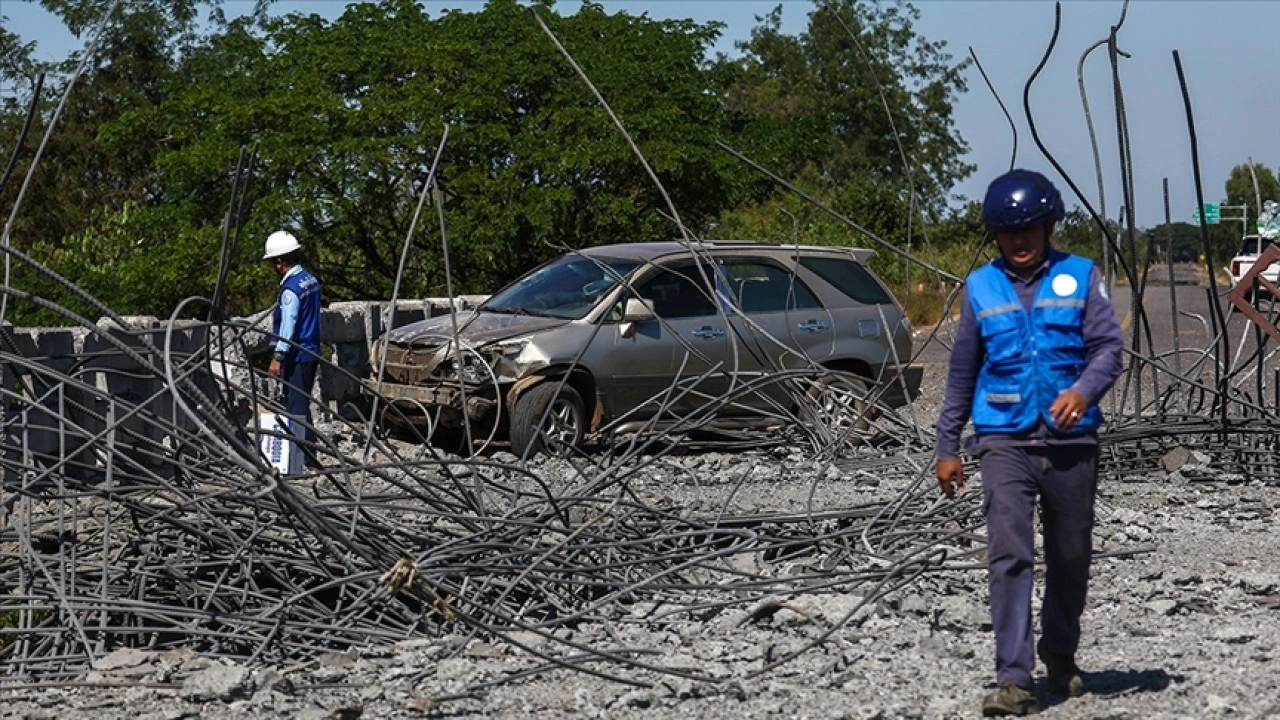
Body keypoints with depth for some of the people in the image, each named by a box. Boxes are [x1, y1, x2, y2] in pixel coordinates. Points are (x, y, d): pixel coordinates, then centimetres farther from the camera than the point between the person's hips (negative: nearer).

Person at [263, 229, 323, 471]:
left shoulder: (291, 288, -16)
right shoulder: (310, 280, 12)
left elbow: (288, 324, -21)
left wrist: (278, 356, -21)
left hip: (296, 355, -9)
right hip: (311, 351, 9)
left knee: (297, 407, -6)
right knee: (301, 406, 15)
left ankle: (308, 460, -6)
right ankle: (308, 457, 19)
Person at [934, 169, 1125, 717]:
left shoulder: (1081, 278, 5)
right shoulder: (980, 287, 9)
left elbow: (1109, 346, -2)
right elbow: (963, 370, 15)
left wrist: (1084, 390, -23)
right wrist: (947, 446, 13)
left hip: (1071, 442, 1)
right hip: (1004, 442, 0)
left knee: (1071, 559, 11)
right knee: (1009, 555, -14)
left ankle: (1061, 660, 33)